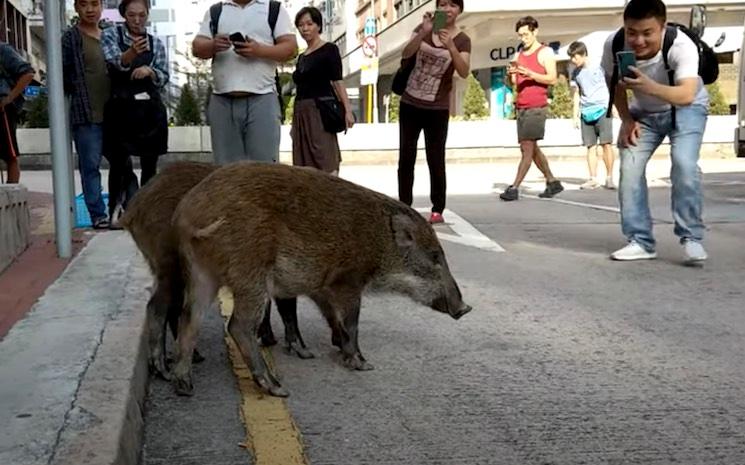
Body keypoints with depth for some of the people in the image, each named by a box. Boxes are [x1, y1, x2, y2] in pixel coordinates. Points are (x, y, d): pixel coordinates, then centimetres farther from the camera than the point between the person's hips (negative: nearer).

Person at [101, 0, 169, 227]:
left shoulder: (156, 43, 11)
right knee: (119, 163, -9)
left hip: (150, 110, 3)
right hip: (121, 108, -2)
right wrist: (132, 53, -36)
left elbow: (164, 78, 7)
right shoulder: (110, 35, 3)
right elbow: (115, 62, -16)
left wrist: (149, 71, -15)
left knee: (149, 166, 4)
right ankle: (116, 210, 2)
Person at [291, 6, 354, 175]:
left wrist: (347, 109, -19)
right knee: (304, 163, 4)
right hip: (301, 112, 7)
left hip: (321, 110, -7)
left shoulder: (329, 49, 1)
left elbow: (337, 81, -8)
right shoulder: (301, 57, 19)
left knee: (325, 160, -13)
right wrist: (294, 120, 18)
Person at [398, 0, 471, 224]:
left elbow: (464, 72, -19)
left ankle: (437, 210, 6)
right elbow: (406, 54, -12)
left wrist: (450, 45, -32)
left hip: (437, 109, -2)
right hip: (409, 104, 3)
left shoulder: (462, 40, -4)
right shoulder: (424, 28, 3)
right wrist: (423, 33, -27)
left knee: (435, 160, -2)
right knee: (406, 157, 4)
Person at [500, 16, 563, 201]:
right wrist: (511, 74, -4)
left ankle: (514, 188, -17)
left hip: (537, 107, -8)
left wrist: (529, 73, -19)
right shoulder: (519, 55, 18)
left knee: (527, 147, -12)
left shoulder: (545, 52, -1)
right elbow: (513, 83, 19)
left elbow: (552, 79, -10)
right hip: (521, 107, 8)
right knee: (532, 148, 11)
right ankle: (553, 182, 22)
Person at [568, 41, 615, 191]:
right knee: (591, 146, 1)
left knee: (606, 143, -8)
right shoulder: (575, 73, 12)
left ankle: (609, 178, -3)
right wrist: (575, 115, 13)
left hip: (602, 109, -4)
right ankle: (593, 179, 3)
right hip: (586, 112, 4)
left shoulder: (599, 67, 0)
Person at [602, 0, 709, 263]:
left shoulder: (681, 46, -36)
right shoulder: (614, 45, -26)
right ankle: (640, 241, 0)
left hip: (686, 108, -3)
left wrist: (650, 87, -65)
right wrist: (627, 120, -14)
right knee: (629, 168, -9)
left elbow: (687, 95, -49)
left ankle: (691, 237, -10)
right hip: (644, 112, 3)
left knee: (684, 164, -23)